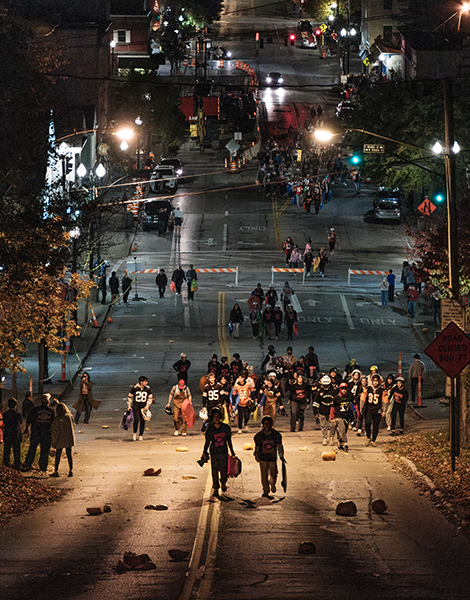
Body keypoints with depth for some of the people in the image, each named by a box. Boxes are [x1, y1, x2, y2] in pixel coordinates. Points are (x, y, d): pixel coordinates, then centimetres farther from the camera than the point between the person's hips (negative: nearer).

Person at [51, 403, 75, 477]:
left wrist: (53, 443, -3)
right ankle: (71, 470, 8)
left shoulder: (56, 420, -16)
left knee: (58, 456, 8)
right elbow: (72, 427, 4)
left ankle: (56, 471, 12)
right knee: (69, 455, 10)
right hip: (69, 440, 3)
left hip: (60, 440, -3)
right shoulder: (69, 417, -6)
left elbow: (55, 433, -12)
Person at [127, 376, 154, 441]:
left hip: (143, 407, 2)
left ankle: (141, 435, 13)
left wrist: (147, 405, -5)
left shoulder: (148, 389, -1)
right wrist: (129, 406, 3)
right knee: (136, 419, -19)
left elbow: (150, 398, 8)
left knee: (142, 421, 1)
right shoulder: (135, 388, -6)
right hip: (136, 406, -2)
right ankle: (134, 433, -1)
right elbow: (129, 396, 5)